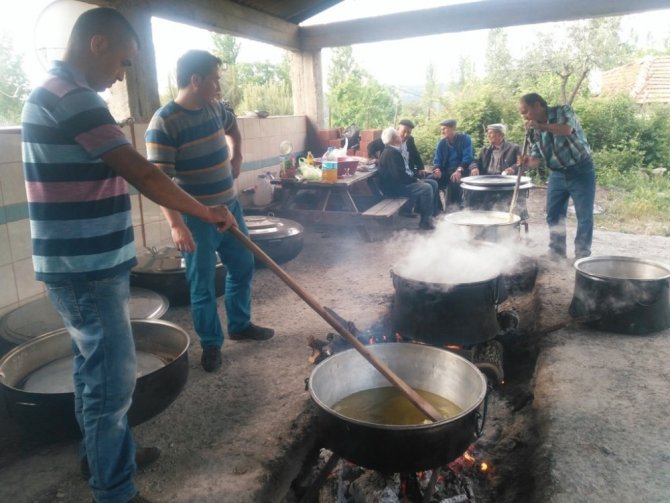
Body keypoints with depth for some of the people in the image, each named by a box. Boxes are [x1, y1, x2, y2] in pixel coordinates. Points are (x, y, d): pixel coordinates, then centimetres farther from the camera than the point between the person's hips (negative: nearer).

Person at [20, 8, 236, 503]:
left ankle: (101, 454, 39)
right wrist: (206, 212, -14)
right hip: (89, 270, -10)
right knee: (113, 377, 0)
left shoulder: (53, 94, 16)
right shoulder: (72, 97, -17)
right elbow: (141, 174, -23)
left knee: (95, 367, 21)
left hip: (81, 264, 10)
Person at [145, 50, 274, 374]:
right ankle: (211, 344, 23)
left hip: (230, 207, 8)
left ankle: (240, 325, 36)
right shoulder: (163, 122, -18)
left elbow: (233, 128, 30)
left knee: (243, 267, 17)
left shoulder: (214, 108, 5)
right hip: (197, 219, -7)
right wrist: (176, 225, -30)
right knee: (202, 285, 5)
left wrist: (236, 158, 18)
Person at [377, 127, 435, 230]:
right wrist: (415, 180, -12)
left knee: (422, 185, 20)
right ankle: (426, 220, -3)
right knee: (426, 188, -13)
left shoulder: (387, 150, 12)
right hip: (393, 187, -11)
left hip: (394, 183, 11)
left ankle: (421, 211, 24)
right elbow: (399, 175, -26)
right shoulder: (392, 152, -20)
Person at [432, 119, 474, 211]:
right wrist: (437, 169, -21)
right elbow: (437, 160, 4)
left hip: (461, 171, -4)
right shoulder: (441, 143, 10)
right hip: (446, 171, 4)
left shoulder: (465, 139, -3)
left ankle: (453, 207, -23)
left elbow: (468, 157, -14)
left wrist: (459, 170, -32)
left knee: (454, 181, -37)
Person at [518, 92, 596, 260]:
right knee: (553, 215, 7)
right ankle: (557, 254, 18)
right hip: (557, 174, 6)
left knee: (584, 217, -1)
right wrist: (526, 161, -19)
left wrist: (541, 126, -28)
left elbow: (567, 129, -30)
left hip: (581, 171, -6)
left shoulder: (563, 111, -10)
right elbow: (536, 158, 3)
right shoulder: (535, 131, 4)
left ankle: (582, 257, 7)